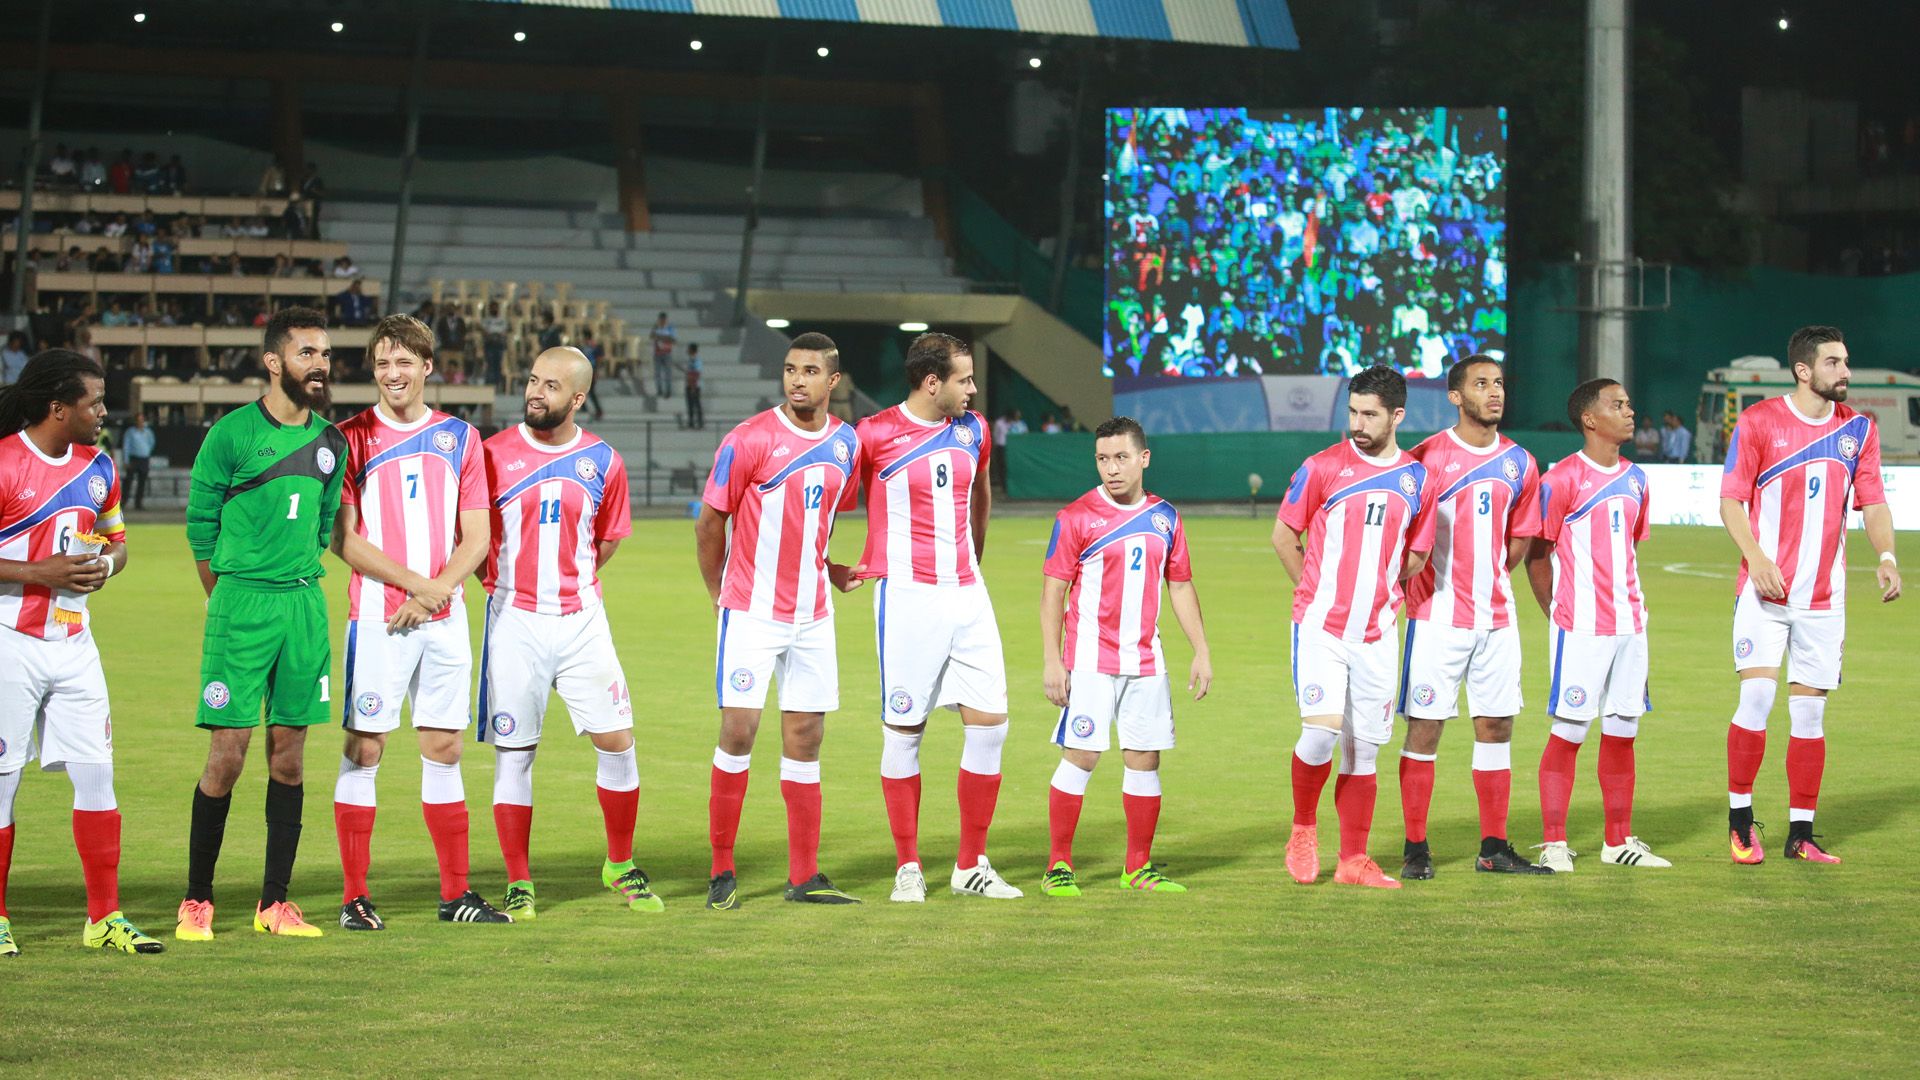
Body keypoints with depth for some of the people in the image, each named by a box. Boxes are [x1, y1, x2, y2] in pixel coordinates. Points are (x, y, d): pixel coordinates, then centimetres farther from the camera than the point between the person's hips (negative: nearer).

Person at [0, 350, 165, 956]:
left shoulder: (98, 467, 9)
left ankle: (104, 918, 7)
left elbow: (116, 538, 22)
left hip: (73, 643, 6)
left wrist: (106, 565, 0)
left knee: (96, 772, 1)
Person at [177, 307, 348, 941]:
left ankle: (275, 902, 11)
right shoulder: (232, 434, -6)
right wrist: (230, 598, 7)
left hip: (305, 603, 5)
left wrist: (297, 588, 15)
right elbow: (200, 524, 1)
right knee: (228, 754, -7)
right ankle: (196, 901, 2)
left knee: (289, 753, 6)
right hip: (240, 603, -5)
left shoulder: (330, 441, 9)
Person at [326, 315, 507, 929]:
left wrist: (439, 587, -9)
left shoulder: (460, 438, 10)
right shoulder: (352, 438, 0)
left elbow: (476, 536, 7)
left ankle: (456, 894, 12)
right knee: (364, 749, -3)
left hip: (444, 618, 3)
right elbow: (344, 539, -6)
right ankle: (354, 898, 0)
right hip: (377, 619, -3)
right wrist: (415, 583, -13)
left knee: (443, 749, 7)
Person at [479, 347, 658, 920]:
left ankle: (621, 867, 16)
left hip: (581, 619, 2)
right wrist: (505, 585, 3)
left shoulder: (603, 462, 3)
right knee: (513, 752, 0)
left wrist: (569, 584, 10)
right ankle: (518, 884, 9)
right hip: (514, 618, -2)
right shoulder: (494, 455, -3)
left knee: (617, 740, -2)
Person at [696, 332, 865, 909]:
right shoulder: (749, 440, -11)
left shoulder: (846, 444, 6)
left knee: (805, 739, 6)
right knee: (738, 730, -9)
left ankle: (804, 877, 10)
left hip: (812, 615, 5)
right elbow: (709, 523, -2)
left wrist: (829, 568, 13)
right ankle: (722, 873, -1)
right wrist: (720, 595, 4)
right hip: (751, 614, -5)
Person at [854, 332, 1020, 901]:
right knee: (903, 731, -1)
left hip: (967, 594, 5)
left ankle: (972, 865, 10)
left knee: (989, 722, 0)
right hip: (907, 596, -5)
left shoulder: (972, 430, 9)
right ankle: (908, 869, 8)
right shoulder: (875, 436, -9)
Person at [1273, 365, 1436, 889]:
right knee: (1321, 730, -17)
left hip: (1375, 633, 3)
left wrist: (1380, 594, 11)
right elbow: (1284, 535, 5)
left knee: (1364, 750, 5)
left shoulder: (1417, 480, 6)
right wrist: (1317, 591, 6)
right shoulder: (1323, 468, -4)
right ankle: (1303, 829, 7)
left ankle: (1353, 860, 12)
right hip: (1321, 627, -3)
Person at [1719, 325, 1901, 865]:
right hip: (1766, 590, -3)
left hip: (1825, 595, 4)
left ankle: (1801, 832, 11)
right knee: (1756, 696, -14)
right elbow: (1731, 500, -4)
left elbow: (1873, 501, 8)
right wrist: (1755, 557, -18)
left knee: (1810, 712, 5)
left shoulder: (1858, 428, 8)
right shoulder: (1758, 422, -4)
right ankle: (1740, 816, 1)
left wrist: (1886, 557, -10)